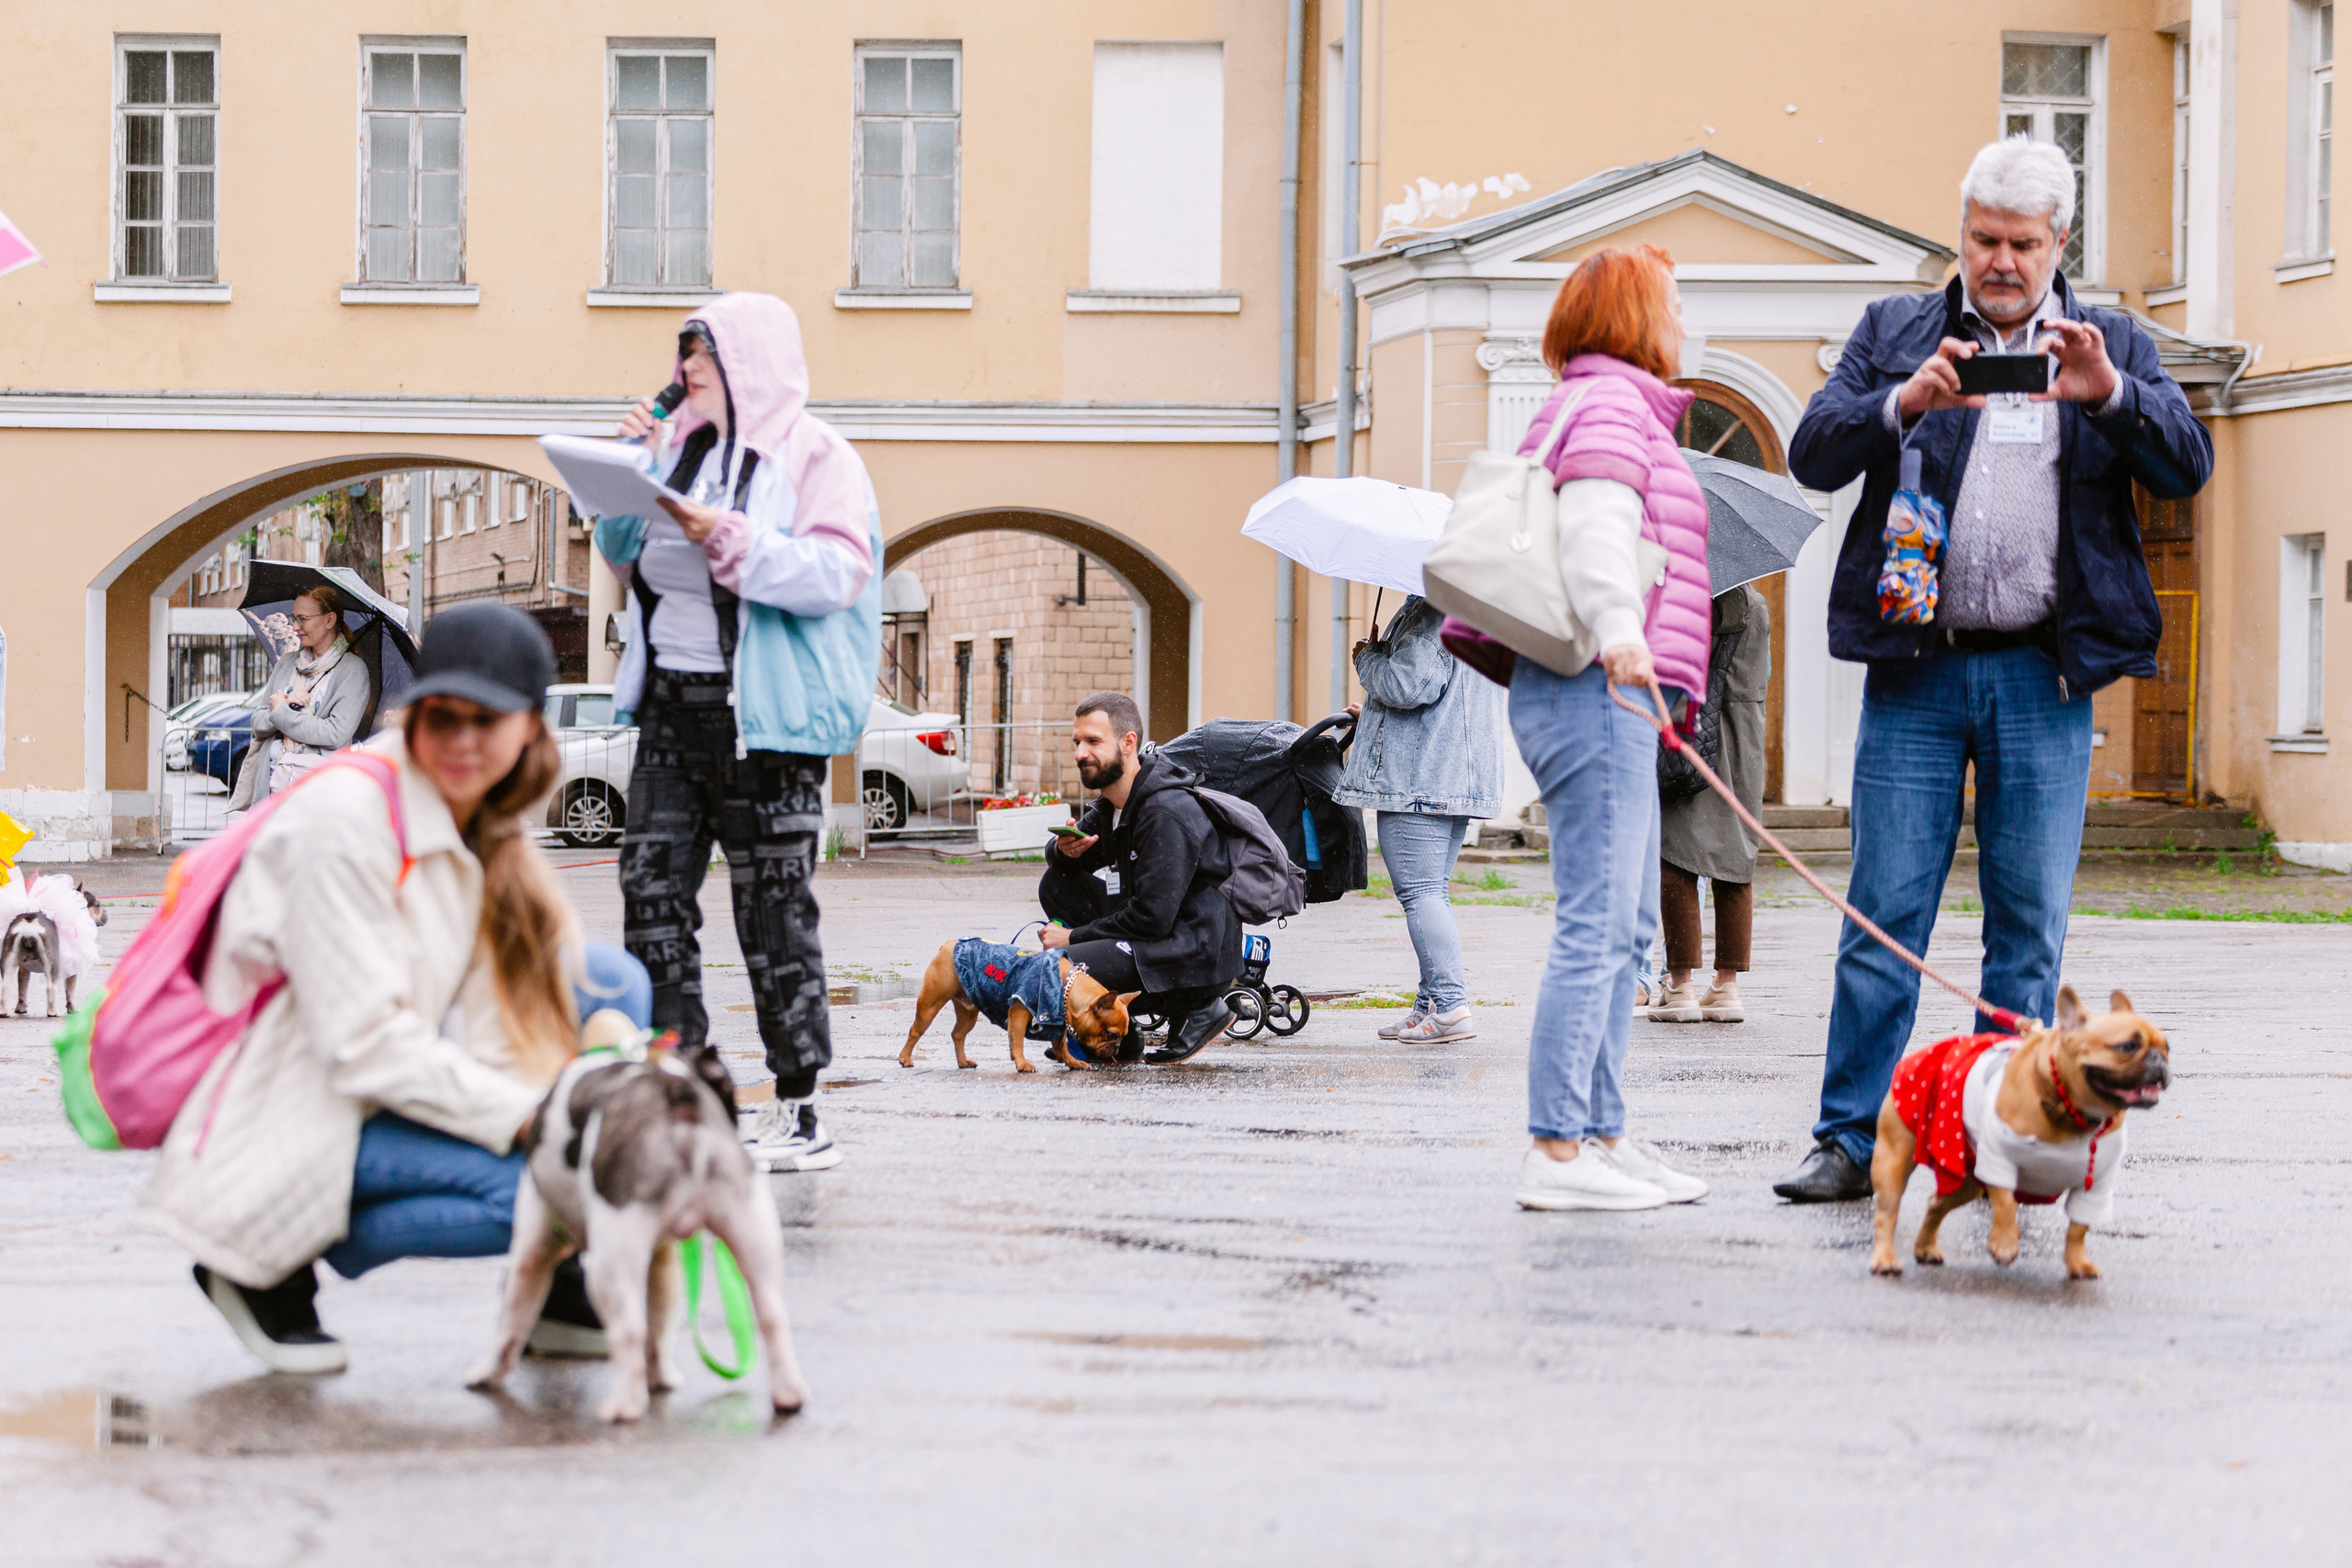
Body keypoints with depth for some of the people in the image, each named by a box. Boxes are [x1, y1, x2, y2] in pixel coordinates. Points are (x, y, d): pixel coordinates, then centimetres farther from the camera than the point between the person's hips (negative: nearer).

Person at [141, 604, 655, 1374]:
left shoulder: (489, 825, 4)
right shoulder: (346, 818, -22)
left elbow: (494, 1018, 0)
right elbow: (366, 1044, -24)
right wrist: (528, 1116, -24)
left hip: (389, 1081, 9)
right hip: (297, 1118, -9)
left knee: (611, 979, 3)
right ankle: (272, 1262, -6)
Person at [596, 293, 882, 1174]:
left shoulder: (812, 456, -5)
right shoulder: (685, 448, 15)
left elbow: (838, 574, -17)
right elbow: (621, 555, 20)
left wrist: (729, 539, -23)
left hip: (761, 713, -7)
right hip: (671, 702, 7)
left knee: (773, 906, -3)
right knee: (651, 888, 2)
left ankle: (799, 1115, 3)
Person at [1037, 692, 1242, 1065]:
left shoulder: (1168, 813, -22)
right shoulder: (1113, 802, 7)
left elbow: (1152, 918, -26)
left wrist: (1075, 936, -15)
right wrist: (1065, 849, -7)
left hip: (1197, 956, -10)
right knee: (1057, 883, 7)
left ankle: (1195, 1008, -6)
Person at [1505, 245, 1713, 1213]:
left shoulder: (1599, 403, 25)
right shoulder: (1611, 404, -7)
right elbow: (1595, 518, -23)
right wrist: (1618, 628, -36)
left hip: (1602, 695, 11)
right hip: (1599, 694, -11)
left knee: (1627, 930, 13)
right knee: (1597, 924, -13)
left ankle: (1602, 1135, 15)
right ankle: (1555, 1151, -14)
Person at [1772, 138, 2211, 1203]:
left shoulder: (2115, 347, 12)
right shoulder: (1895, 331, 11)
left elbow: (2188, 467, -1)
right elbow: (1812, 454, 0)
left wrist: (2110, 393, -19)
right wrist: (1903, 402, -18)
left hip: (2044, 674, 1)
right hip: (1915, 667, 0)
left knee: (2030, 926, 4)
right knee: (1884, 913, -1)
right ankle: (1850, 1141, 5)